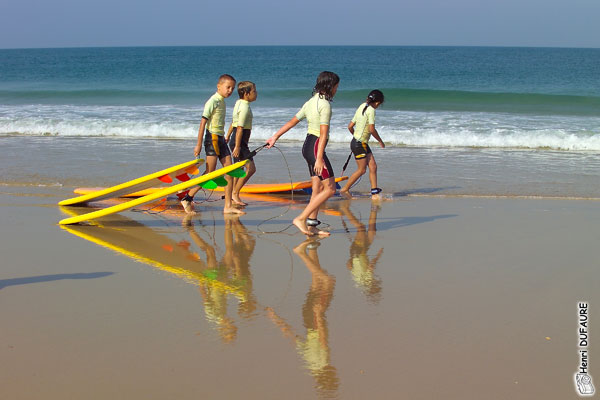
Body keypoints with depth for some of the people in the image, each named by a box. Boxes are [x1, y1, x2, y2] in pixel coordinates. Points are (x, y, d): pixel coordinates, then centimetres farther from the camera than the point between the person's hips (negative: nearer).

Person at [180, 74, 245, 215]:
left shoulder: (222, 102, 15)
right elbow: (203, 122, -14)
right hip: (212, 137, -9)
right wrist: (198, 144, -17)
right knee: (210, 172, -10)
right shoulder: (213, 101, -11)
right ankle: (187, 199, 0)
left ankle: (228, 206, 3)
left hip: (220, 138, 9)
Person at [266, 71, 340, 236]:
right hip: (316, 147, -9)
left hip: (308, 145, 9)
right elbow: (323, 133, -20)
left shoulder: (311, 102, 13)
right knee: (330, 188, -6)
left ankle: (311, 225, 11)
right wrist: (319, 159, -23)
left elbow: (292, 122, 18)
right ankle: (301, 218, -7)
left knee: (318, 189, 11)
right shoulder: (324, 104, -15)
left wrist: (275, 137, 25)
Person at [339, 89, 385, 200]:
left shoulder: (361, 107, 11)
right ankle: (344, 189, 14)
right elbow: (372, 129, -22)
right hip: (359, 144, -9)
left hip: (363, 144, 9)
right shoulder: (371, 110, -14)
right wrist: (380, 141, -8)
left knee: (373, 167, 5)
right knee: (362, 170, 3)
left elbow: (350, 126, 14)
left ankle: (374, 193, 5)